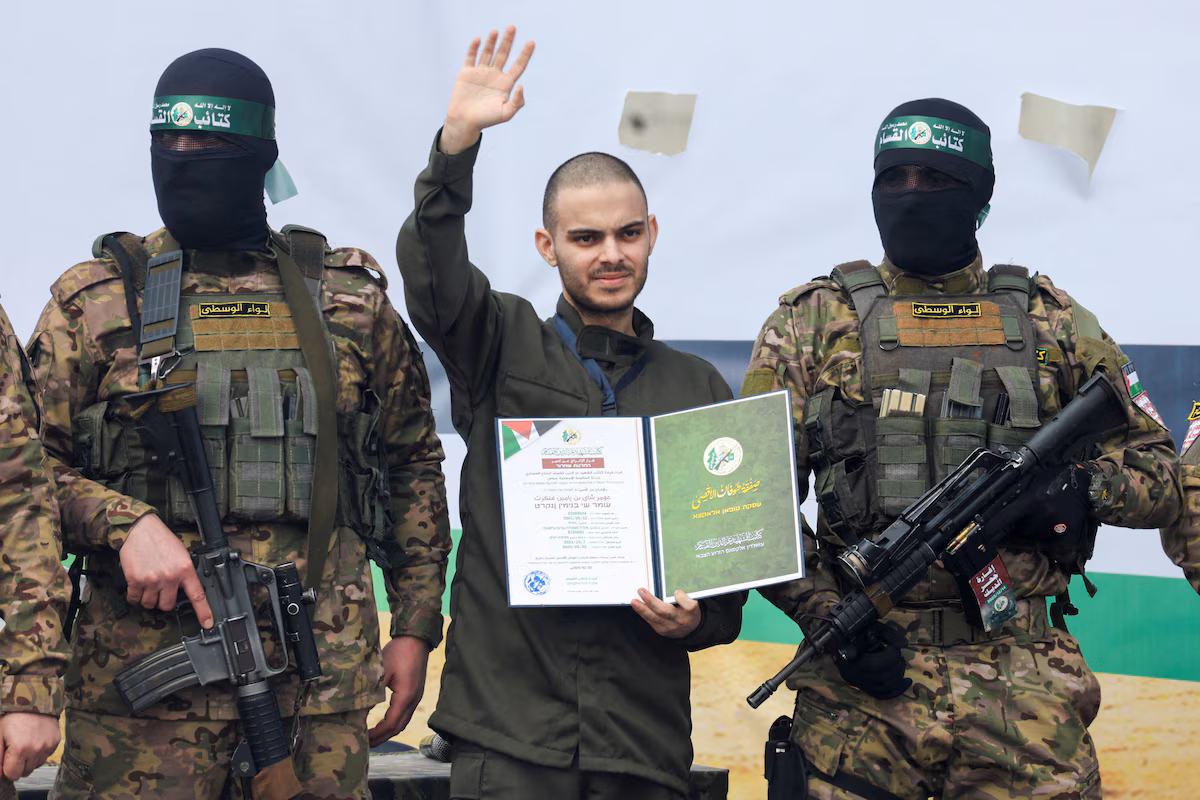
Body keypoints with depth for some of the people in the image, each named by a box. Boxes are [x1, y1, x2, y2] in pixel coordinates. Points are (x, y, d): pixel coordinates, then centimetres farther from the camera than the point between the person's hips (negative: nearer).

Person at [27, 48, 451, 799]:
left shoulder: (349, 300, 11)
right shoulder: (95, 301, 7)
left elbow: (412, 465, 17)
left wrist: (415, 626, 11)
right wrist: (125, 524, -14)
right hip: (144, 675, -1)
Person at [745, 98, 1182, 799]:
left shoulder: (1052, 323, 12)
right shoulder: (815, 321, 8)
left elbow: (1162, 476, 14)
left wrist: (1083, 487, -8)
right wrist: (830, 616, -10)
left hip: (1025, 684, 1)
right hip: (867, 677, -1)